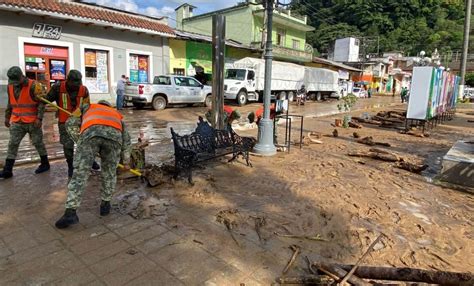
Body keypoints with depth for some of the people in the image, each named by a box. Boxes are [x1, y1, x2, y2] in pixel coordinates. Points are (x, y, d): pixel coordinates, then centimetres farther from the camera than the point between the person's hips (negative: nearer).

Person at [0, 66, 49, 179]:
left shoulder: (34, 86, -13)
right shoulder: (10, 86, 8)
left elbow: (41, 102, -14)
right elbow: (10, 103, 19)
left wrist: (39, 118, -20)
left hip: (33, 122, -5)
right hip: (17, 122, 6)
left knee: (38, 143, 5)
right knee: (12, 144, 2)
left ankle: (45, 164, 22)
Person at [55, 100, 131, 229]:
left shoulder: (88, 107, 42)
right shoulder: (116, 114, 45)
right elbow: (126, 140, 40)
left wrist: (80, 142, 36)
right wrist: (126, 162, 50)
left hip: (90, 132, -1)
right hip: (114, 134, 2)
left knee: (79, 173, 2)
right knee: (110, 173, 20)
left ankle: (70, 213, -2)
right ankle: (105, 204, 29)